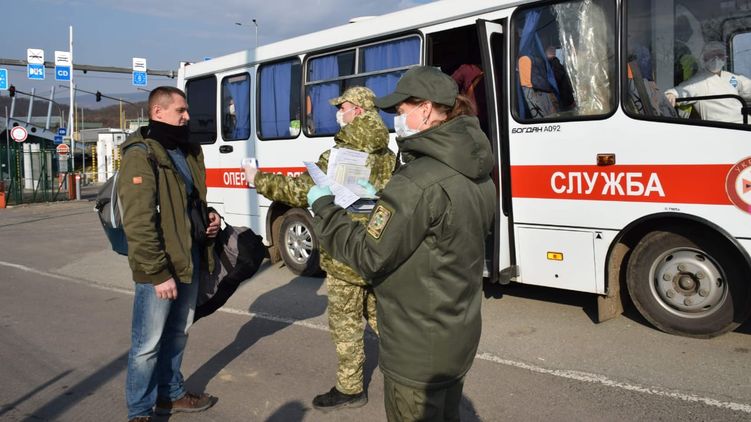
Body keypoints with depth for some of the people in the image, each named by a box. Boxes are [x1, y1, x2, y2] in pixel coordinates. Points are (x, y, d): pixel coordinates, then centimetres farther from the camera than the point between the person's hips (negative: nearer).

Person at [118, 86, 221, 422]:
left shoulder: (187, 151, 13)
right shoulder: (141, 155, -14)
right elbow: (138, 223, -20)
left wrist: (210, 217, 6)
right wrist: (158, 273, -22)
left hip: (189, 260, 8)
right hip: (159, 268, -8)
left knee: (177, 334, 20)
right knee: (148, 344, 2)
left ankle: (170, 394, 36)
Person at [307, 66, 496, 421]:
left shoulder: (421, 180, -26)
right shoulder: (477, 176, 3)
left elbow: (368, 255, -22)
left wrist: (323, 206, -9)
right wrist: (386, 203, 7)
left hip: (419, 349, -9)